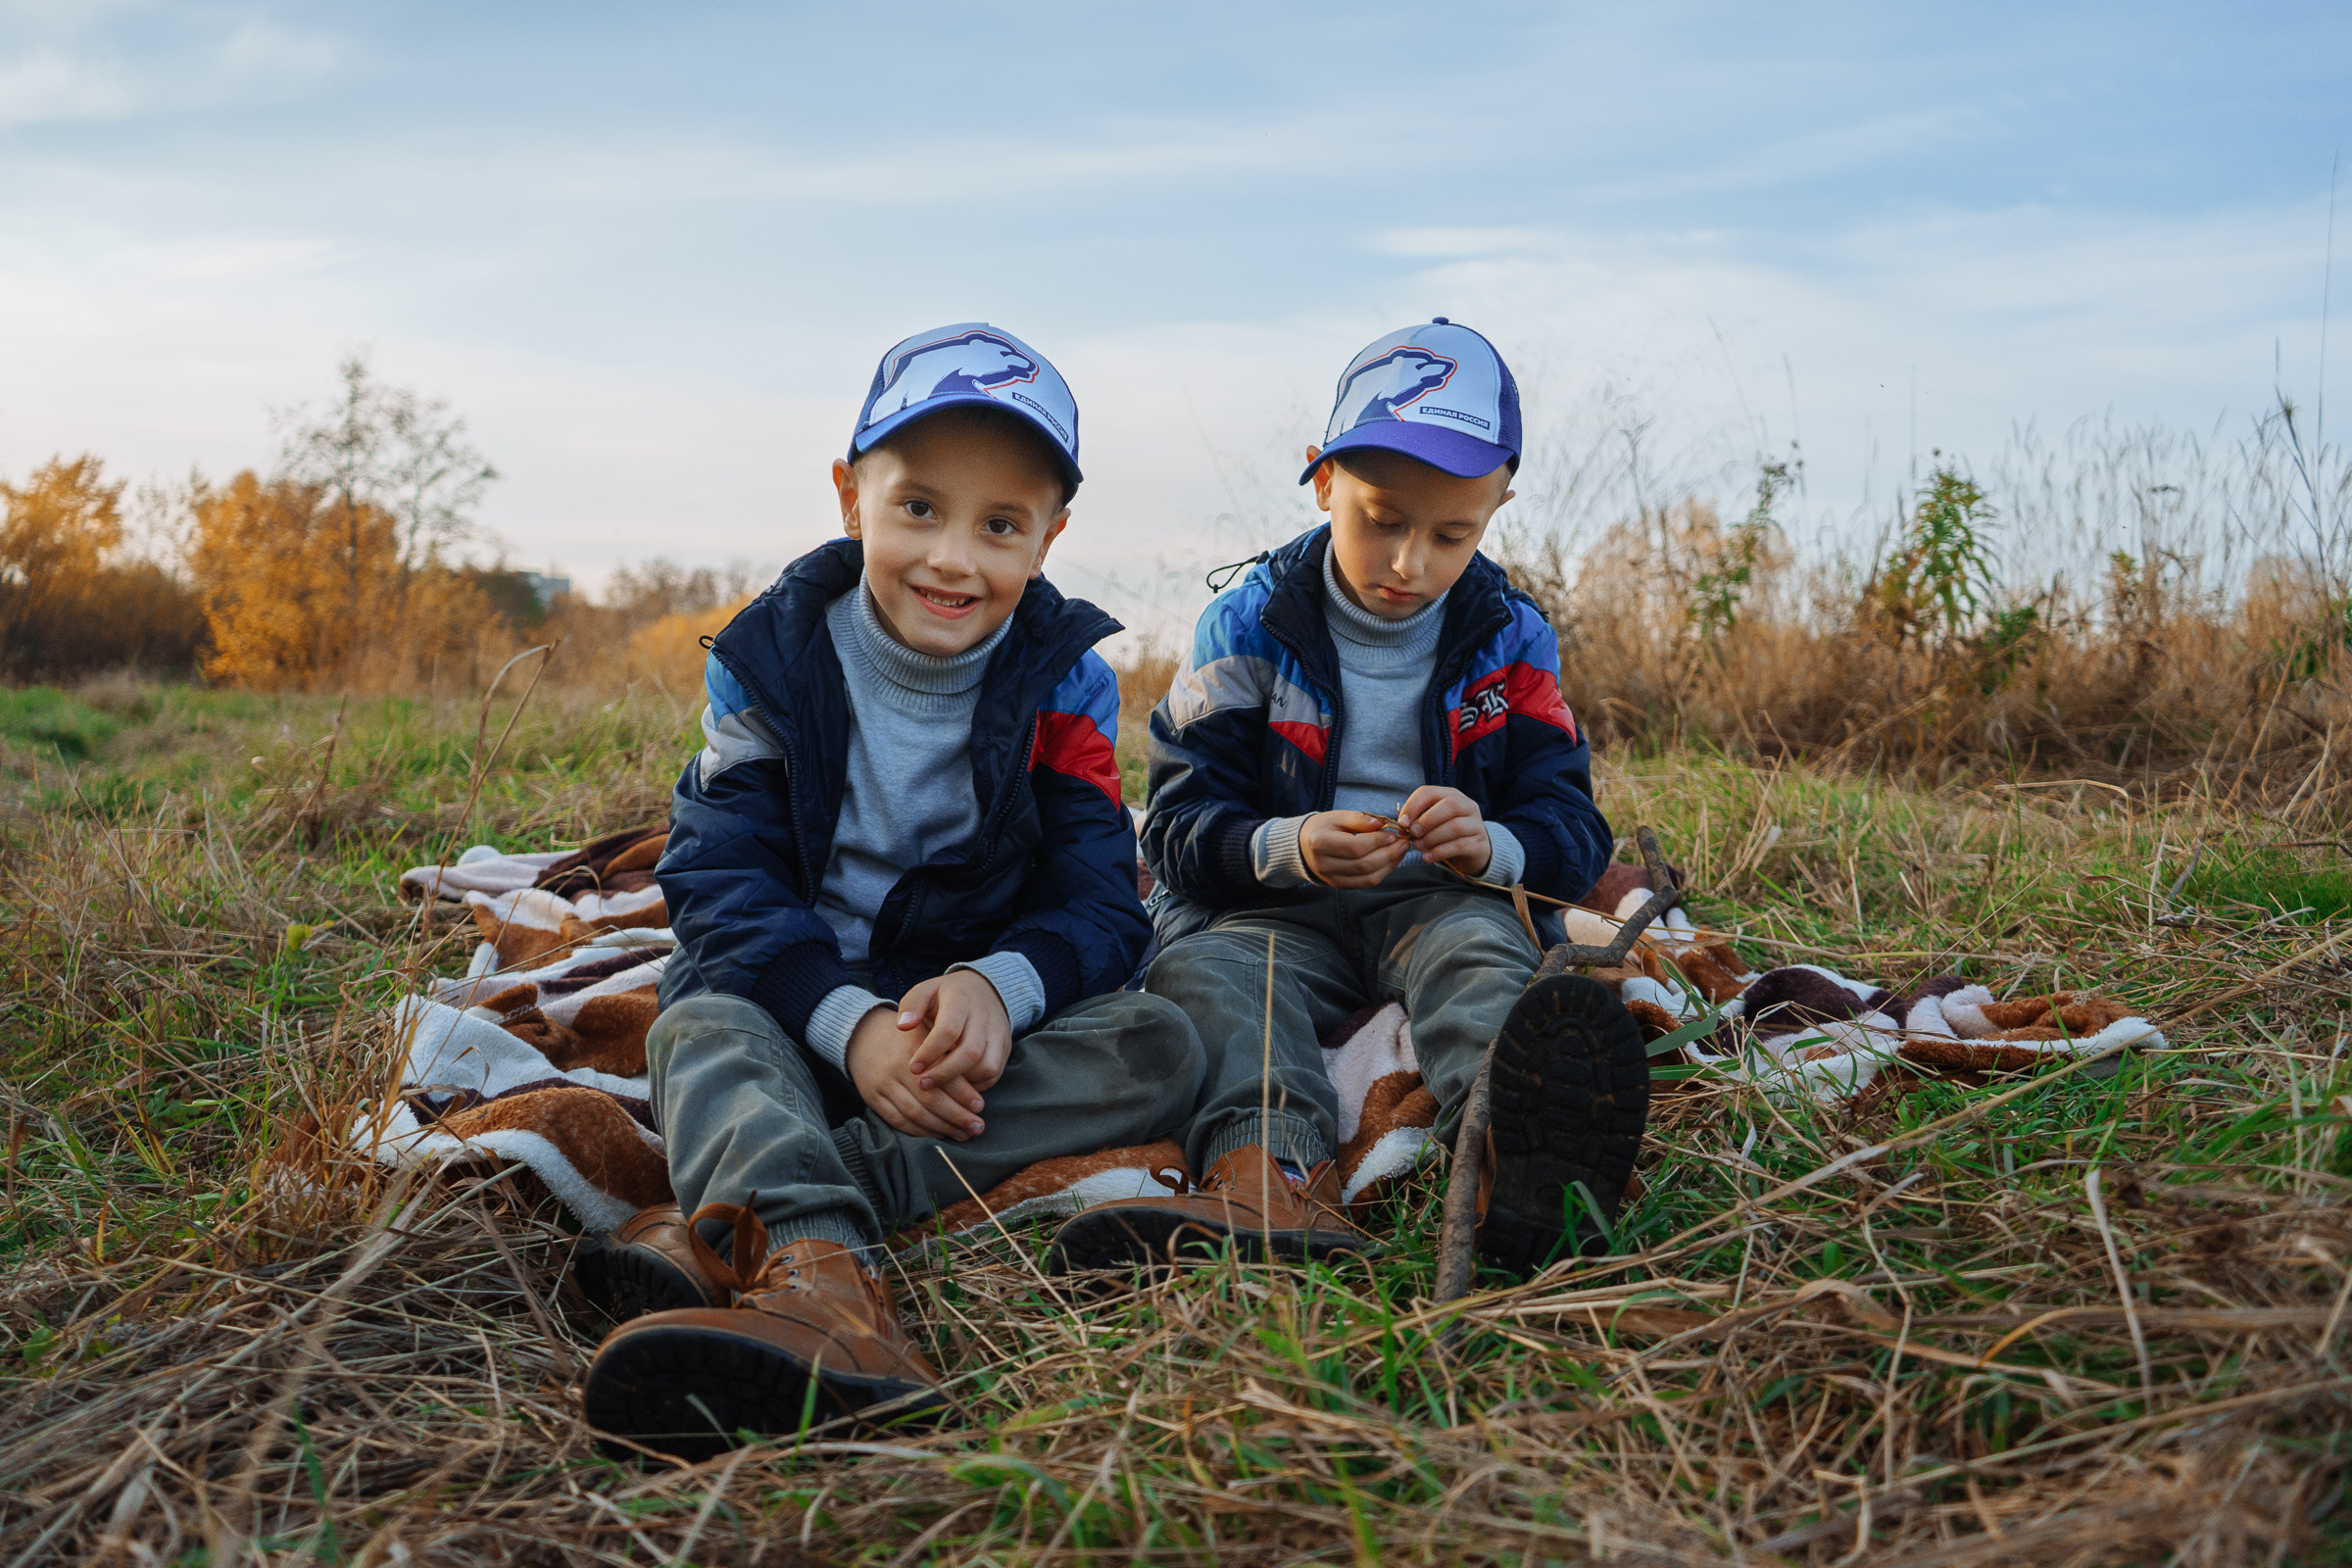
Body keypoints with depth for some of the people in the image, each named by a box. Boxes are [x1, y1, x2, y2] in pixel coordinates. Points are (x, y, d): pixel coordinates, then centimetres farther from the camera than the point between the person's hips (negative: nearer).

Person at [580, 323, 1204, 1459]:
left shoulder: (1064, 681, -1)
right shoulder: (772, 657, -3)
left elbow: (1099, 902, -6)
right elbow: (720, 877, -11)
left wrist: (1001, 984, -30)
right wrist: (849, 1020, -30)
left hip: (987, 1022, 1)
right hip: (801, 1005, 0)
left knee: (1160, 1049, -26)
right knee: (700, 1025, -31)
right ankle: (814, 1274, -62)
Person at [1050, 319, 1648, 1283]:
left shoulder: (1511, 641, 4)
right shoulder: (1247, 629, -1)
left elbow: (1576, 832, 2)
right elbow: (1178, 830, -4)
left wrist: (1490, 845, -23)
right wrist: (1286, 847, -27)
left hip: (1437, 904, 0)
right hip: (1272, 908, 0)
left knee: (1478, 946, -33)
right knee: (1202, 962, -31)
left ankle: (1516, 1164, -63)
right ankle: (1274, 1180, -57)